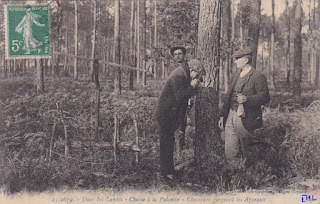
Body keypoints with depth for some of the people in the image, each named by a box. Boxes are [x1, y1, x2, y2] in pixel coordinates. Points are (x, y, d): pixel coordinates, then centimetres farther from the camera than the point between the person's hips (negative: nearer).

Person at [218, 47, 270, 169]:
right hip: (231, 116, 7)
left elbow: (265, 98, -13)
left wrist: (247, 99, -25)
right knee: (229, 152, 5)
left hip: (245, 119, -7)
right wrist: (222, 115, 18)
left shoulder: (258, 77, -7)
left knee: (244, 152, 3)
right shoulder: (236, 75, 18)